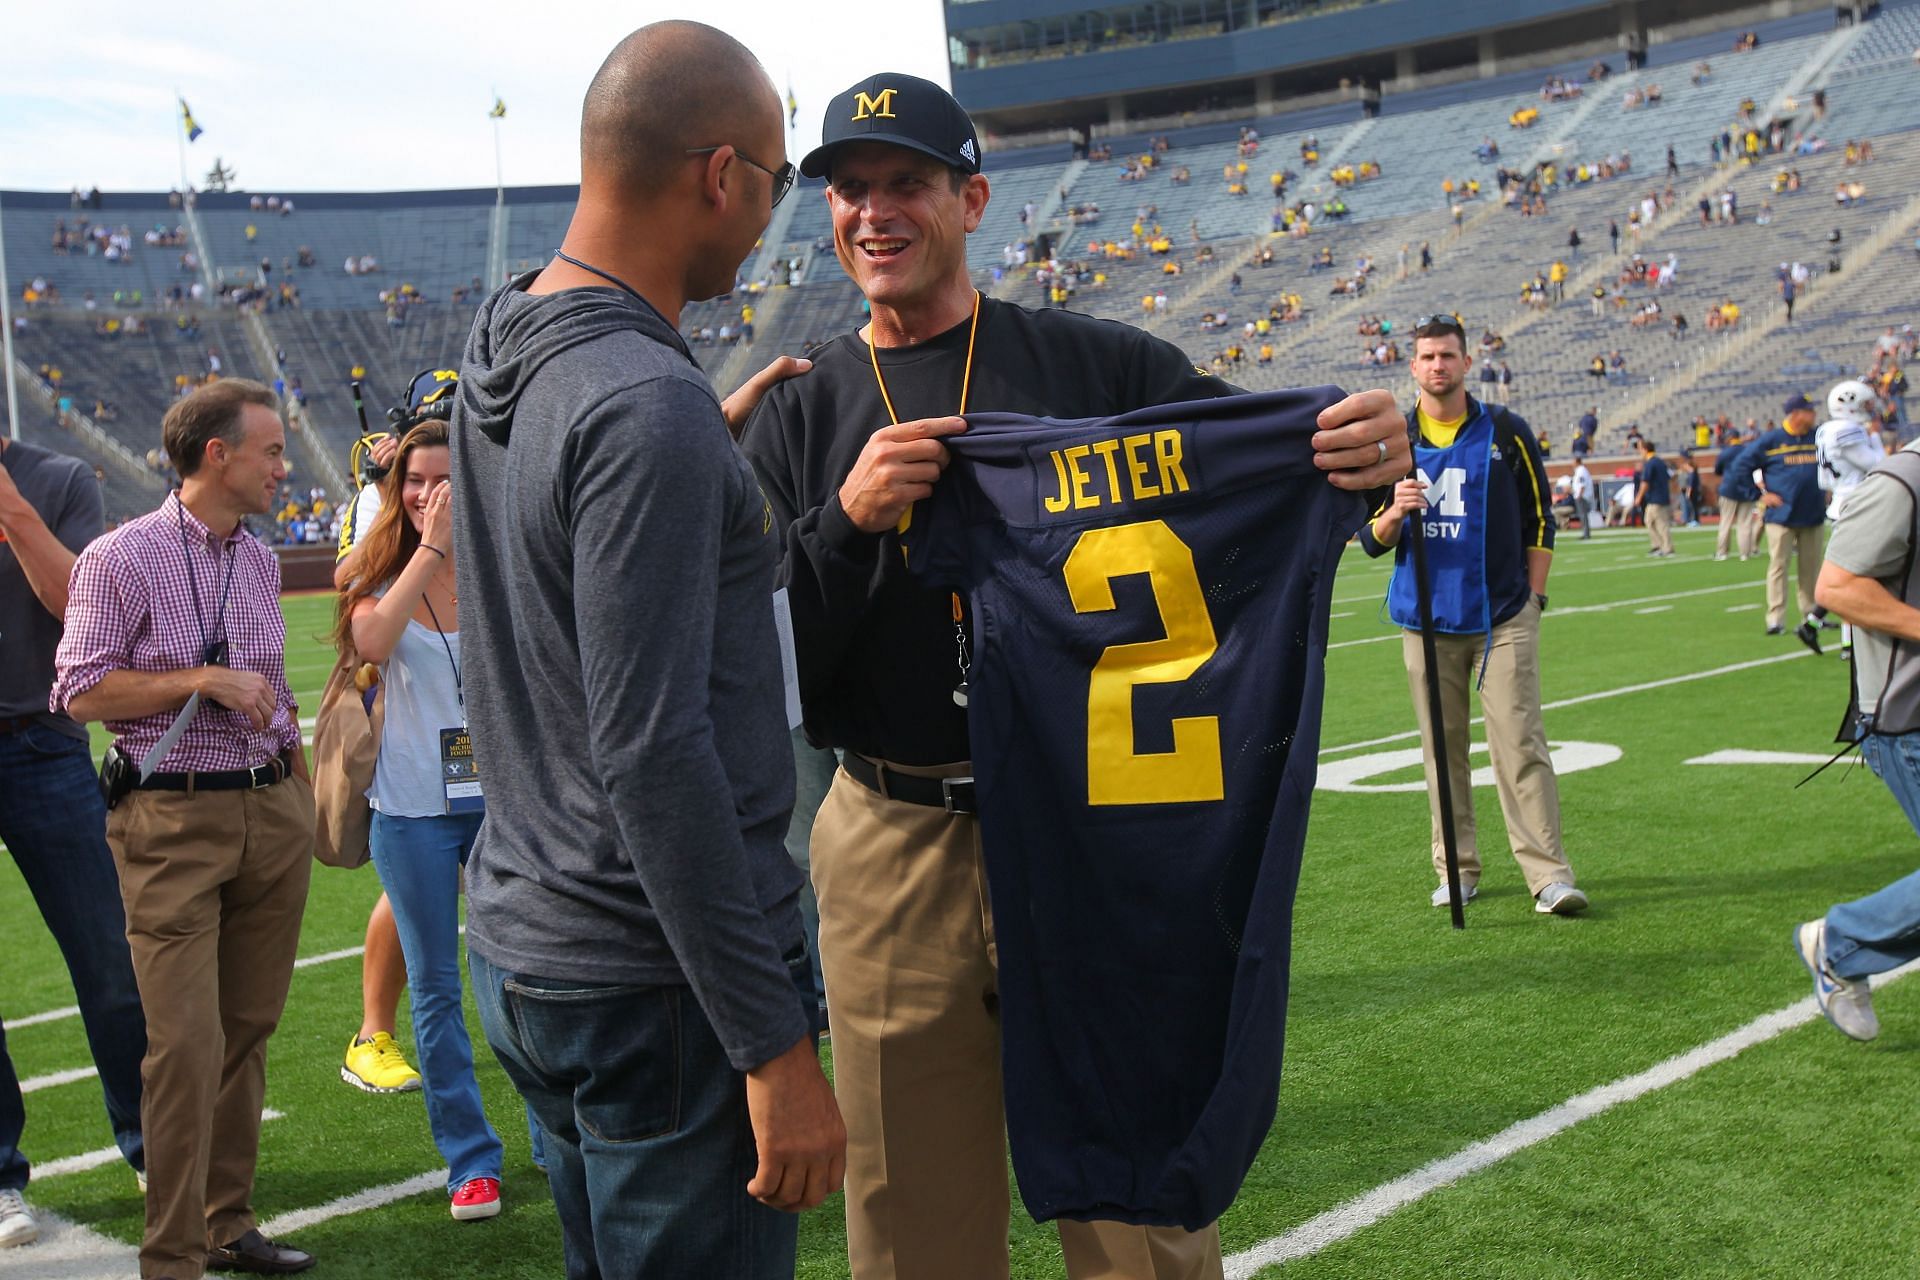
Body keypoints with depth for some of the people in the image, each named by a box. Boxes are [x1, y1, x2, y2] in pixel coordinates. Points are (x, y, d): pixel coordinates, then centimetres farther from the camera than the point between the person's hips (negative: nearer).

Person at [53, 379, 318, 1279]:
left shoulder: (258, 561, 13)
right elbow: (82, 692, -10)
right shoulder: (122, 557, -6)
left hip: (271, 813, 6)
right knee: (186, 1045, -8)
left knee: (248, 1032, 10)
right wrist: (203, 679, -14)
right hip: (174, 820, -6)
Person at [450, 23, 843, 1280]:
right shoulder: (648, 404, -21)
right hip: (659, 985, -9)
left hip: (524, 938, 10)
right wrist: (775, 1044, -21)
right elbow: (652, 751, -24)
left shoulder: (503, 347, 7)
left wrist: (715, 436, 22)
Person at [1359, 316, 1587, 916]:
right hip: (1427, 619, 2)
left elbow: (1538, 521, 9)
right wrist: (1395, 512, -14)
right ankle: (1457, 869, 16)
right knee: (1443, 748, 6)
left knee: (1520, 743, -8)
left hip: (1503, 615, -2)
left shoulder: (1507, 432, 4)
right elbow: (1370, 540, 7)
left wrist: (1533, 598, 2)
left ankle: (1549, 874, -8)